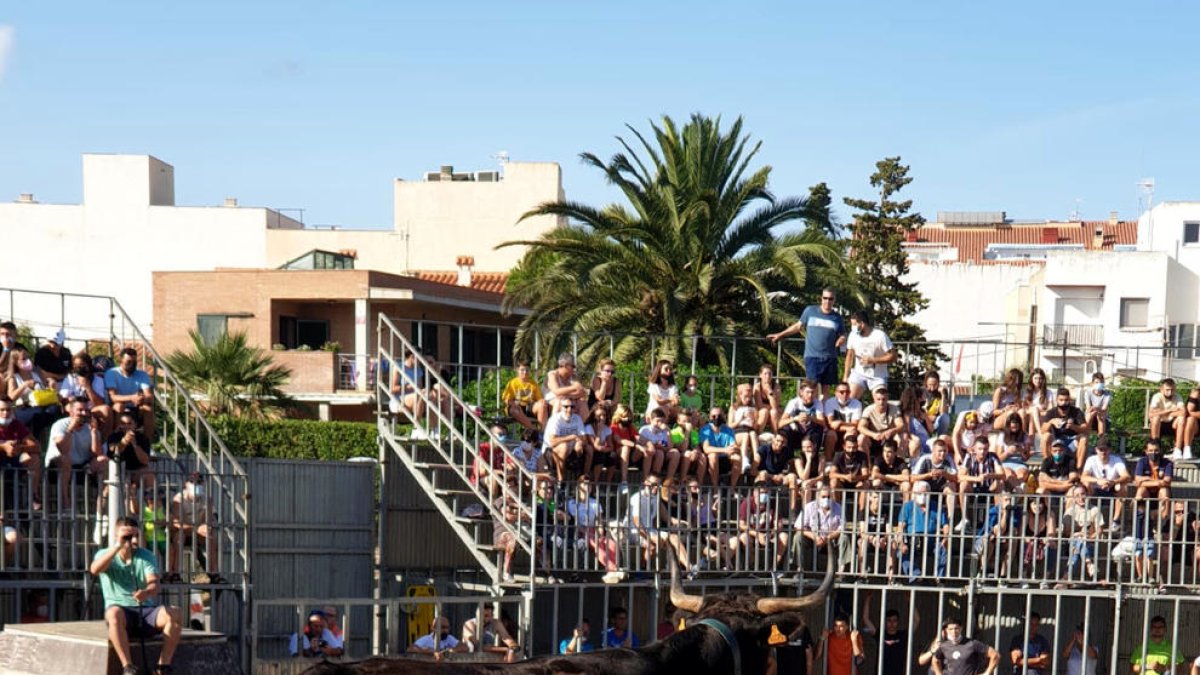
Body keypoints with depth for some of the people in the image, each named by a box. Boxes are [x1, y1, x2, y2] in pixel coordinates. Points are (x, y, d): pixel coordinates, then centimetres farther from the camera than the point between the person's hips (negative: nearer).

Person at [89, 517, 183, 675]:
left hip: (147, 610, 2)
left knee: (174, 614, -28)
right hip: (122, 611, -2)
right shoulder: (105, 555, 7)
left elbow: (154, 584, -11)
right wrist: (118, 546, -20)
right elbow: (94, 570, -19)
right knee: (114, 613, -38)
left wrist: (147, 592, -36)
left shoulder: (146, 556, 8)